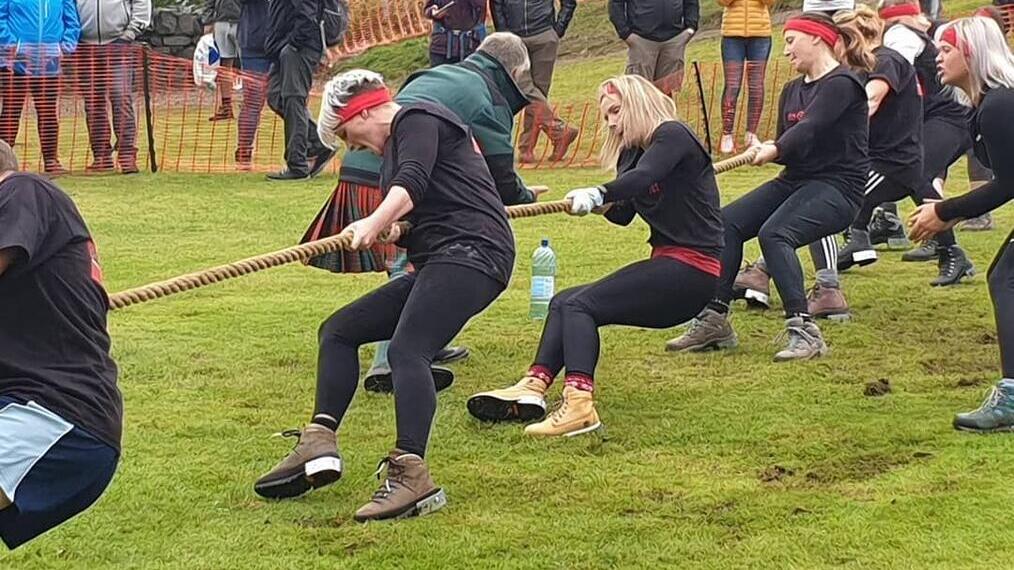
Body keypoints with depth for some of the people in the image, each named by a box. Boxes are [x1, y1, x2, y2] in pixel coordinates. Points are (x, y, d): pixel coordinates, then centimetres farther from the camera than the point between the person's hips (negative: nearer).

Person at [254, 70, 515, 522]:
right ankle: (319, 445, 1)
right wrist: (398, 227, 10)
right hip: (435, 263, 11)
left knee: (406, 350, -30)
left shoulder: (416, 118, -3)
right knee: (339, 329, 10)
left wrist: (375, 223, -34)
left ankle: (412, 475, -42)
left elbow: (413, 181, -22)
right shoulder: (400, 140, 27)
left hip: (471, 251, -11)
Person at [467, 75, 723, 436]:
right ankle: (534, 387, -15)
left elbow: (642, 178, -26)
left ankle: (579, 403, -38)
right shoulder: (634, 151, 21)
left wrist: (599, 194, -36)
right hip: (668, 265, 9)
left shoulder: (672, 135, -6)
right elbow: (623, 214, 10)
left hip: (691, 270, -9)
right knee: (565, 302, 3)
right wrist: (605, 203, -10)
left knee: (580, 304, -21)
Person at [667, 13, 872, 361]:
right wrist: (764, 150, -9)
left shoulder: (842, 83, -9)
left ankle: (804, 331, -32)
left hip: (838, 186, -8)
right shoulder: (792, 91, 17)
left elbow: (809, 129, -23)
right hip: (795, 180, 8)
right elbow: (785, 146, 12)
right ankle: (714, 321, -12)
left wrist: (774, 150, -34)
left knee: (774, 233, -32)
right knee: (727, 222, -10)